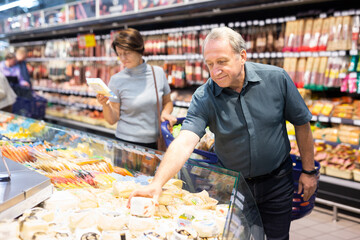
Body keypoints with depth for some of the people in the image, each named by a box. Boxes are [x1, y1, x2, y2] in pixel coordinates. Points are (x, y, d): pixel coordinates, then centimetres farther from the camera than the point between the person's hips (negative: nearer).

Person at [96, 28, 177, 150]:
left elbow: (167, 102, 17)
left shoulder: (158, 72, 4)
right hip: (127, 143, -2)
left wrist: (165, 113, -3)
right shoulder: (117, 80, -2)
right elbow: (113, 119, -1)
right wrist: (105, 104, -18)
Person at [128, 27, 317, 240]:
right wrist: (157, 184, -47)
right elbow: (184, 142, -32)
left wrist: (309, 171, 1)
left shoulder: (276, 78, -16)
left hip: (276, 181, 0)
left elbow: (302, 124, -4)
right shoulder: (204, 98, -19)